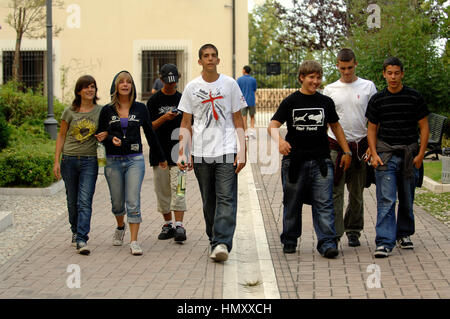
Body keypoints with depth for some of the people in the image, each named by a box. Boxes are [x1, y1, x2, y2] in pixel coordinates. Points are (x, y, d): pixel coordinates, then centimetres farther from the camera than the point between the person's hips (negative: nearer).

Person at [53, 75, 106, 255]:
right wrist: (56, 161, 2)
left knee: (85, 201, -11)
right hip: (69, 159, 1)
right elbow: (61, 136, 8)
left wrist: (105, 136, -9)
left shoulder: (101, 111, 3)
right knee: (72, 200, 10)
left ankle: (81, 240, -15)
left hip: (90, 161, -1)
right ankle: (75, 231, 31)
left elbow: (106, 131, 16)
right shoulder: (70, 112, 3)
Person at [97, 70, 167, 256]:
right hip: (113, 161, 1)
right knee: (117, 202, 11)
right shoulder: (107, 110, 4)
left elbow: (150, 134, 13)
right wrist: (111, 139, -13)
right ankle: (120, 227, 41)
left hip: (135, 160, -1)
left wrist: (160, 157, 19)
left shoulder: (140, 109, 5)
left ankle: (134, 242, -8)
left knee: (133, 202, -10)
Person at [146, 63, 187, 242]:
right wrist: (164, 118, -18)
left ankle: (179, 226, -14)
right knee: (162, 191, 6)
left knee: (178, 189, -11)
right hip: (159, 152, 1)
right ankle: (168, 225, 18)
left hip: (178, 152, -1)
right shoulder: (154, 101, 4)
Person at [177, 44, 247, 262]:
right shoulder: (192, 87, 8)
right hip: (200, 153, 2)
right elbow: (186, 124, 10)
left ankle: (221, 244, -19)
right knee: (209, 202, 8)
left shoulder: (230, 84, 6)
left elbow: (238, 121, 7)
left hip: (226, 151, -2)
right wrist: (182, 153, -1)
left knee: (226, 199, -13)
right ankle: (214, 240, 20)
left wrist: (242, 151, -2)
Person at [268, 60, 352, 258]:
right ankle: (289, 241, 23)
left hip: (321, 161, 1)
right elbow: (273, 125, -7)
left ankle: (327, 243, -8)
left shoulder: (326, 102, 8)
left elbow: (335, 126, 20)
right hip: (295, 161, -1)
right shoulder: (290, 102, 0)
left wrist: (347, 152, 17)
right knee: (292, 203, 10)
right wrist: (279, 140, -29)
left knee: (324, 204, -7)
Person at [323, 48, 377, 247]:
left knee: (357, 192, 9)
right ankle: (334, 233, -5)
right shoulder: (330, 89, 7)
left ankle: (353, 231, 21)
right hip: (335, 145, 0)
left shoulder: (368, 87, 4)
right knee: (335, 192, -6)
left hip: (360, 145, 0)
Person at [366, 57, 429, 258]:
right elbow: (372, 129, 9)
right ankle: (384, 243, -12)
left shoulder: (414, 97, 2)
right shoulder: (377, 100, 4)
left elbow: (424, 127, 4)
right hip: (385, 154, -1)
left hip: (409, 154, 1)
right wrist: (374, 154, -3)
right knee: (386, 200, -9)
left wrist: (421, 154, -4)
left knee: (407, 200, 10)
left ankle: (404, 234, 29)